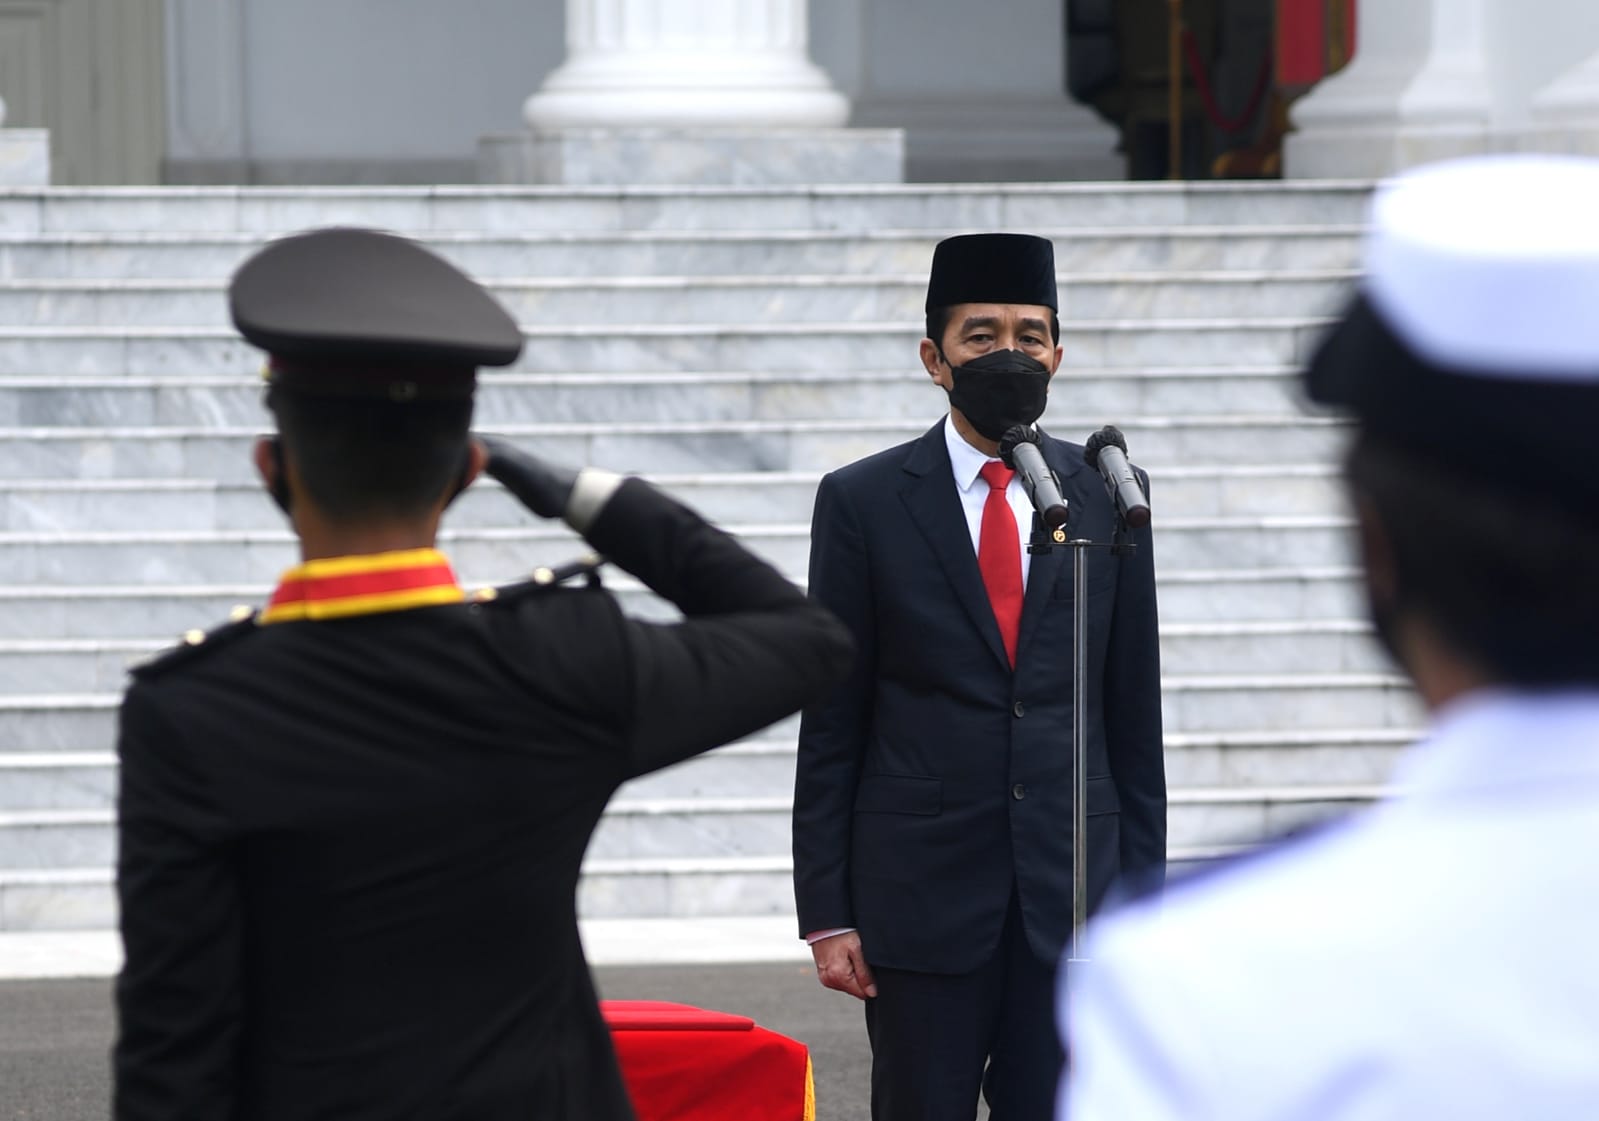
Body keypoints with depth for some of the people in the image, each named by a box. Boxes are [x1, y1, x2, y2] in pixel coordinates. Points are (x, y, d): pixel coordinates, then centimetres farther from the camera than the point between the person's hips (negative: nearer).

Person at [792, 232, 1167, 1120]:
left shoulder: (1105, 496, 7)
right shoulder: (862, 502, 1)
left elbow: (1135, 707, 10)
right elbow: (831, 721, 1)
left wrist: (1144, 884, 6)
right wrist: (826, 913, -4)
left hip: (1071, 890, 2)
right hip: (921, 889, -2)